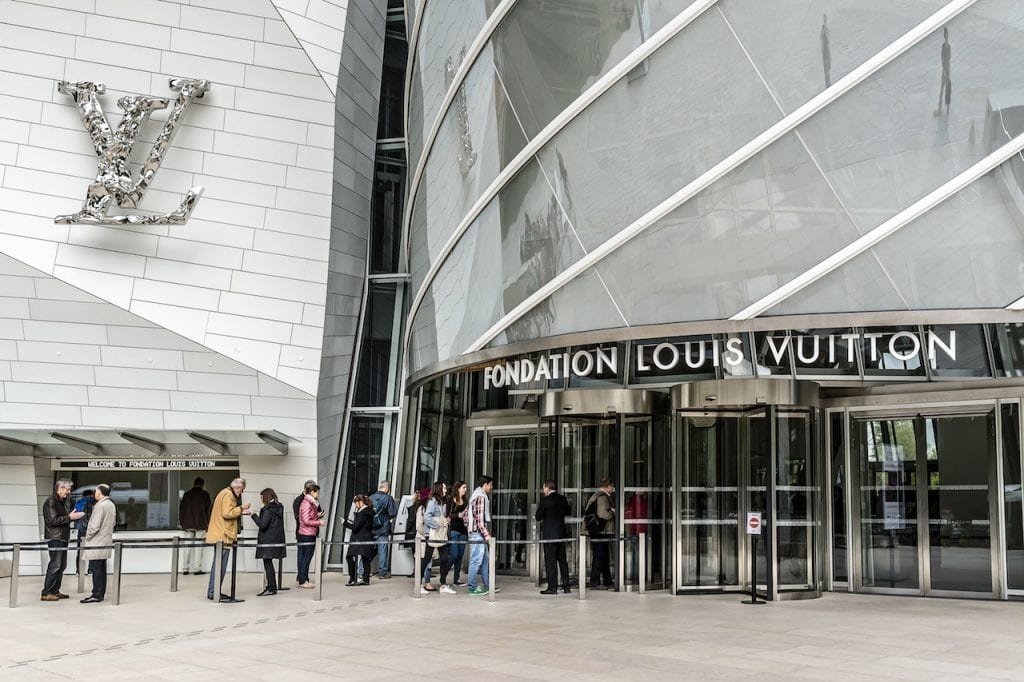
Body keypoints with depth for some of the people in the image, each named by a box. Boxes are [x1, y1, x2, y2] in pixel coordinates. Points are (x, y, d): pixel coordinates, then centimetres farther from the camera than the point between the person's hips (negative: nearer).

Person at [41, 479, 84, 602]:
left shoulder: (62, 501, 18)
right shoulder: (51, 502, -12)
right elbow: (53, 520, -20)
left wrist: (74, 516, 7)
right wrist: (69, 517, -18)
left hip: (62, 538, 10)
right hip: (55, 538, -10)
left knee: (61, 566, 11)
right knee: (55, 566, -11)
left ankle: (55, 591, 16)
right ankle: (47, 593, -8)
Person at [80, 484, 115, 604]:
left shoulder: (100, 506, -18)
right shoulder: (111, 505, 12)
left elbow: (95, 526, -20)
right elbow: (112, 522, 19)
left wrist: (87, 537, -7)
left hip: (96, 544, -9)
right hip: (106, 543, 9)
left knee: (96, 569, -5)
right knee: (102, 569, 13)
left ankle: (96, 595, -4)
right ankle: (101, 593, 17)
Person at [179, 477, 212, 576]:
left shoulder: (186, 494, 8)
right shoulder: (205, 494, 0)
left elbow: (181, 508, 9)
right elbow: (208, 509, 1)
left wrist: (181, 522, 13)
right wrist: (208, 522, 8)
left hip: (187, 524, 3)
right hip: (200, 524, -3)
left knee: (188, 545, 8)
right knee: (199, 545, 0)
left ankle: (186, 568, 7)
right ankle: (197, 568, -5)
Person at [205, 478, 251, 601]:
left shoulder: (226, 493, 20)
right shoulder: (228, 495, -12)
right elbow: (227, 513, -21)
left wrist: (242, 512, 16)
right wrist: (241, 508, -13)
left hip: (219, 535, 11)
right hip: (223, 535, -11)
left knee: (218, 564, 14)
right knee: (220, 564, -9)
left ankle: (213, 591, 17)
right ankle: (214, 592, -9)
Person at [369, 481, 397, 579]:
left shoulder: (371, 497, 5)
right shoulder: (388, 498, -9)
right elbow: (393, 513, -9)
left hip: (370, 529, 5)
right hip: (383, 529, -4)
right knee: (382, 550, 2)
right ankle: (383, 572, 4)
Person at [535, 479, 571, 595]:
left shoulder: (545, 500, -13)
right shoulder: (562, 498, 4)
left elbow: (538, 517, -11)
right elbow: (567, 512, 19)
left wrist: (536, 515, 11)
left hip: (549, 534, -6)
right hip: (562, 533, 6)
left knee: (550, 561, -1)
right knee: (562, 559, 14)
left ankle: (553, 587, -1)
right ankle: (566, 586, 17)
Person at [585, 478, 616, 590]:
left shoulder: (594, 496, 17)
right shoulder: (603, 497, -15)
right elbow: (603, 514, -26)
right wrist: (613, 513, -8)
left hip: (595, 532, 10)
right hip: (602, 532, -10)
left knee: (605, 558, 16)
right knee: (599, 557, -5)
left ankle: (607, 582, 23)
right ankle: (595, 583, -3)